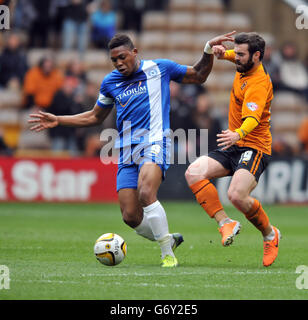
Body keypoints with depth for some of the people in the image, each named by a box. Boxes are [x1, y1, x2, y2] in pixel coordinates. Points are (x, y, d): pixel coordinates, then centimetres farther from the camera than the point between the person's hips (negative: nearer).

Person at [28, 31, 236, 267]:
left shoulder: (159, 68, 4)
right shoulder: (110, 82, 13)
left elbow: (198, 76, 17)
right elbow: (95, 117, 27)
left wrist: (209, 50, 2)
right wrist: (58, 121, 19)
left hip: (154, 144, -4)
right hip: (127, 152, 5)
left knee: (146, 194, -31)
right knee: (131, 217, -7)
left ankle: (168, 254, -19)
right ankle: (168, 239, 21)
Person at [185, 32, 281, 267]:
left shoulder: (258, 84, -20)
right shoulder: (245, 69, 7)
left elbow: (252, 118, -36)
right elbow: (237, 58, 34)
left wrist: (238, 133, -57)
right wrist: (223, 53, 11)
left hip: (253, 148, -9)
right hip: (233, 146, 9)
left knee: (237, 195, -29)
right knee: (194, 173, -15)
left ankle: (270, 234, -1)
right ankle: (225, 222, -13)